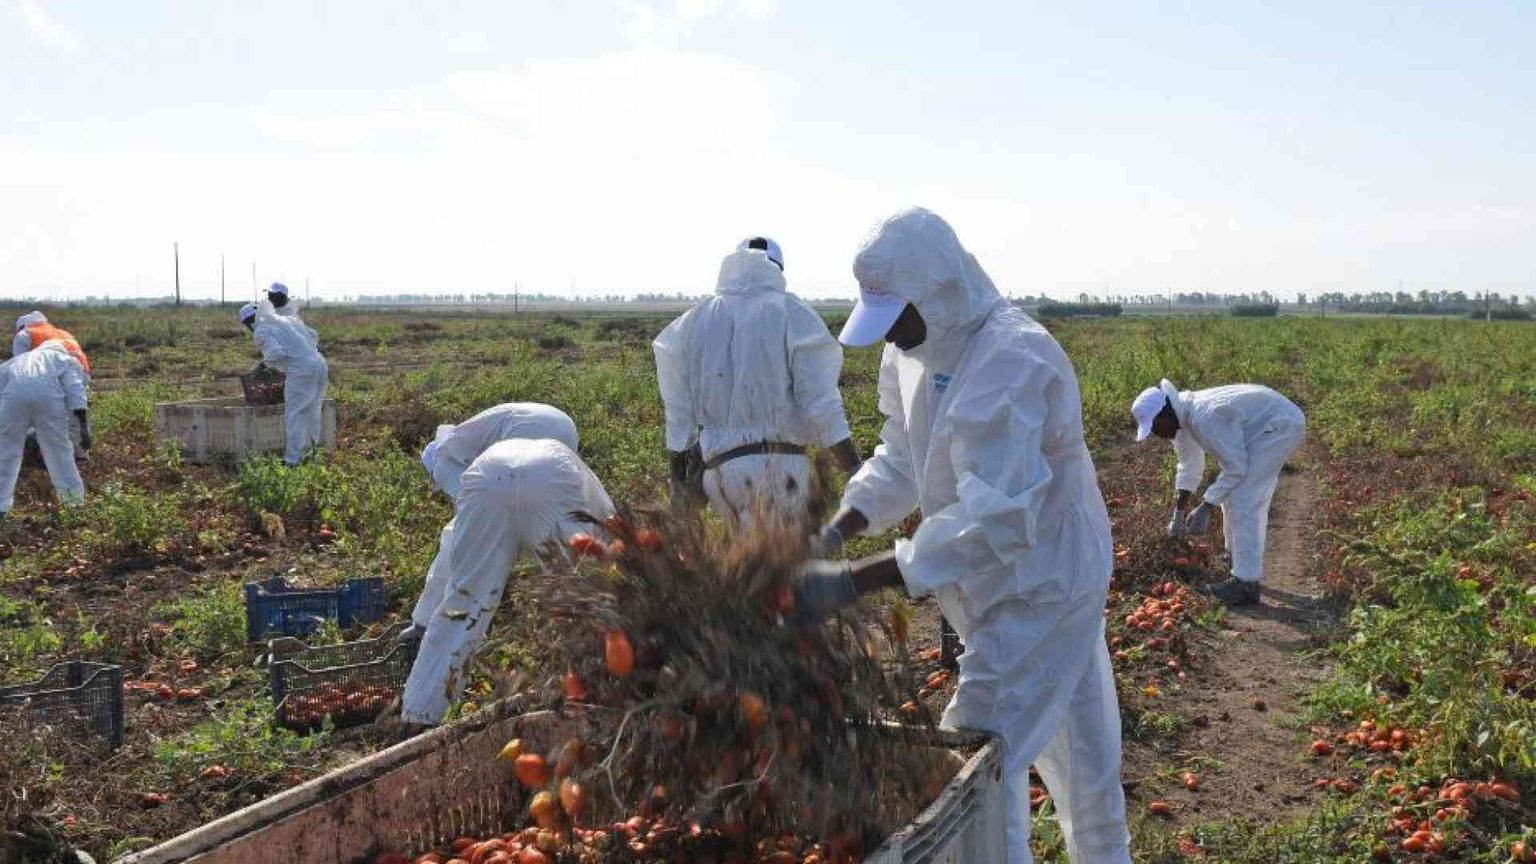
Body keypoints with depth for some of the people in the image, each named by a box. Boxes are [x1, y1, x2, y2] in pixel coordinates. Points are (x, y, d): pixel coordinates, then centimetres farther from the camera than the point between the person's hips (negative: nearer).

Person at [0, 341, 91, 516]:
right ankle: (74, 501, 18)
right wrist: (84, 426, 4)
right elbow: (74, 389, 13)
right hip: (47, 396, -2)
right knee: (59, 450, 12)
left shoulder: (16, 360, 40)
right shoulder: (66, 359, 31)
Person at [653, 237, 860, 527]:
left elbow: (678, 409, 12)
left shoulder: (693, 321, 12)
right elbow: (820, 399, -8)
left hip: (718, 466, 4)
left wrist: (678, 479, 19)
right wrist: (856, 470, -7)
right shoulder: (789, 312, -1)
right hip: (778, 464, -4)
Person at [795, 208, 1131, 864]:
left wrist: (852, 583, -35)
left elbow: (992, 519, -35)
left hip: (1039, 588, -9)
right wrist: (836, 529, -11)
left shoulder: (1009, 364, -30)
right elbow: (901, 459, 6)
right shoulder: (916, 352, -1)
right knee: (1077, 747, 24)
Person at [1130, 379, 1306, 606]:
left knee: (1244, 502, -14)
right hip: (1266, 423, 10)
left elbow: (1235, 468, -25)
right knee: (1234, 493, 17)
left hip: (1282, 426, -10)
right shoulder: (1184, 417, -2)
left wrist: (1205, 508, -20)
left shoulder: (1205, 418, -32)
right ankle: (1236, 557, 35)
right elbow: (1189, 468, 10)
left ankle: (1246, 584, -13)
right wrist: (1178, 515, 10)